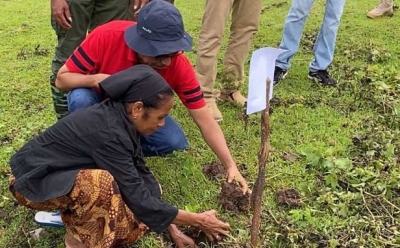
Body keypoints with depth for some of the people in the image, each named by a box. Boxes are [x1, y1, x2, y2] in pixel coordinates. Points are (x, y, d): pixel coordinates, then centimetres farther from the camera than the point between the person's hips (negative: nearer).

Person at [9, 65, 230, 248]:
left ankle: (77, 214, 8)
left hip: (63, 173, 8)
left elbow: (142, 175, -3)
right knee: (102, 182, -37)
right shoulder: (109, 133, -33)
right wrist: (197, 220, -20)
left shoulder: (119, 117, -7)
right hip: (32, 181, -8)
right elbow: (138, 198, -29)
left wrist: (173, 229, -3)